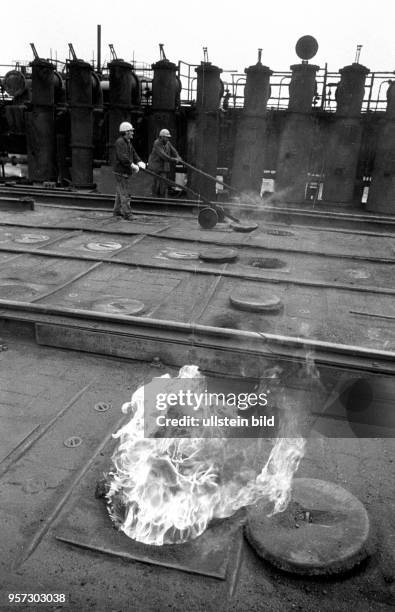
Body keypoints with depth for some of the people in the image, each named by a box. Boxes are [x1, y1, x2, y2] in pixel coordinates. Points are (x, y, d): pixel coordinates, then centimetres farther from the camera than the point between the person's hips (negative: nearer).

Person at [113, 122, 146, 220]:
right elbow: (122, 157, -25)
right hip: (121, 172, -10)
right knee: (124, 193, -9)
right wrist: (133, 166, -24)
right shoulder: (120, 142, -15)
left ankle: (117, 211, 24)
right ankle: (127, 213, -8)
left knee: (120, 192, 16)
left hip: (125, 172, 10)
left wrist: (140, 162, -3)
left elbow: (133, 154, 15)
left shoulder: (128, 142, 17)